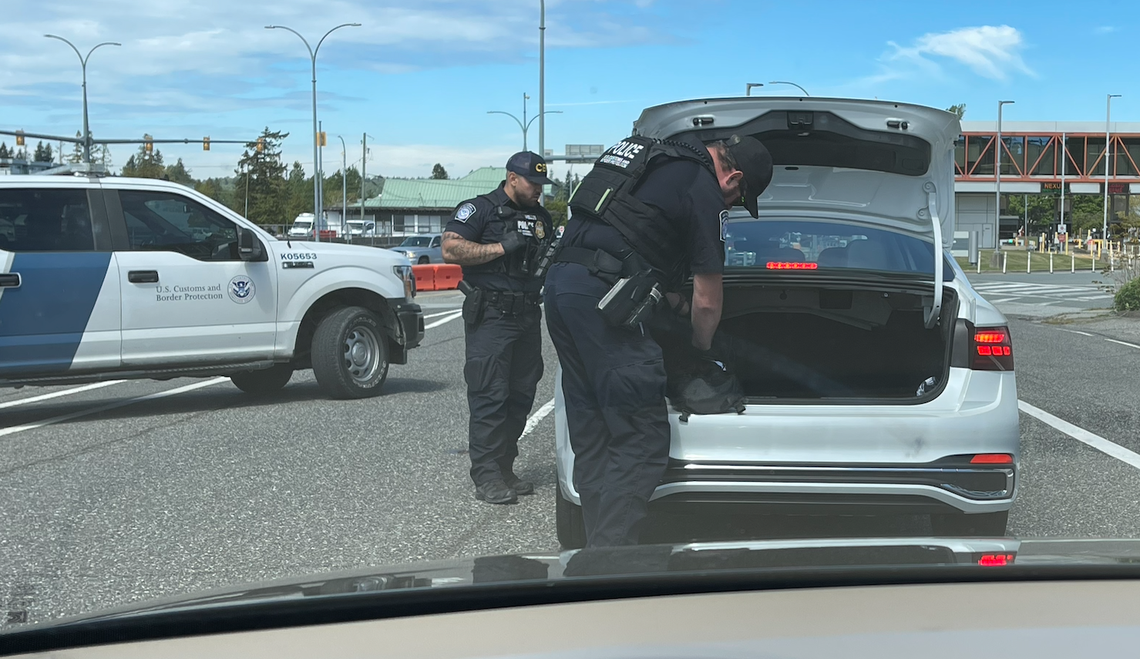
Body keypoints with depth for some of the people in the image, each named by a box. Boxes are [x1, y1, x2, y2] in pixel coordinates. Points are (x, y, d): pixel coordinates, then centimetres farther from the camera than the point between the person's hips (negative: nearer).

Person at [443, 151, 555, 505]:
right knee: (489, 397, -9)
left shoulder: (541, 217, 20)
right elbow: (450, 250, -14)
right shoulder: (480, 209, -3)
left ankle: (505, 469, 18)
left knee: (520, 396, 9)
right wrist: (503, 247, -16)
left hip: (528, 315, 8)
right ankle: (486, 477, -7)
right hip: (491, 316, -7)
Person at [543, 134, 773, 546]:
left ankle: (596, 553, 16)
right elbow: (707, 302, 2)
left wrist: (676, 305, 40)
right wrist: (702, 349, 21)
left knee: (591, 440, 13)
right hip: (603, 295, -9)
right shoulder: (705, 192, -2)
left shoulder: (652, 155, 25)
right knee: (642, 441, -6)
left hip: (560, 280, 10)